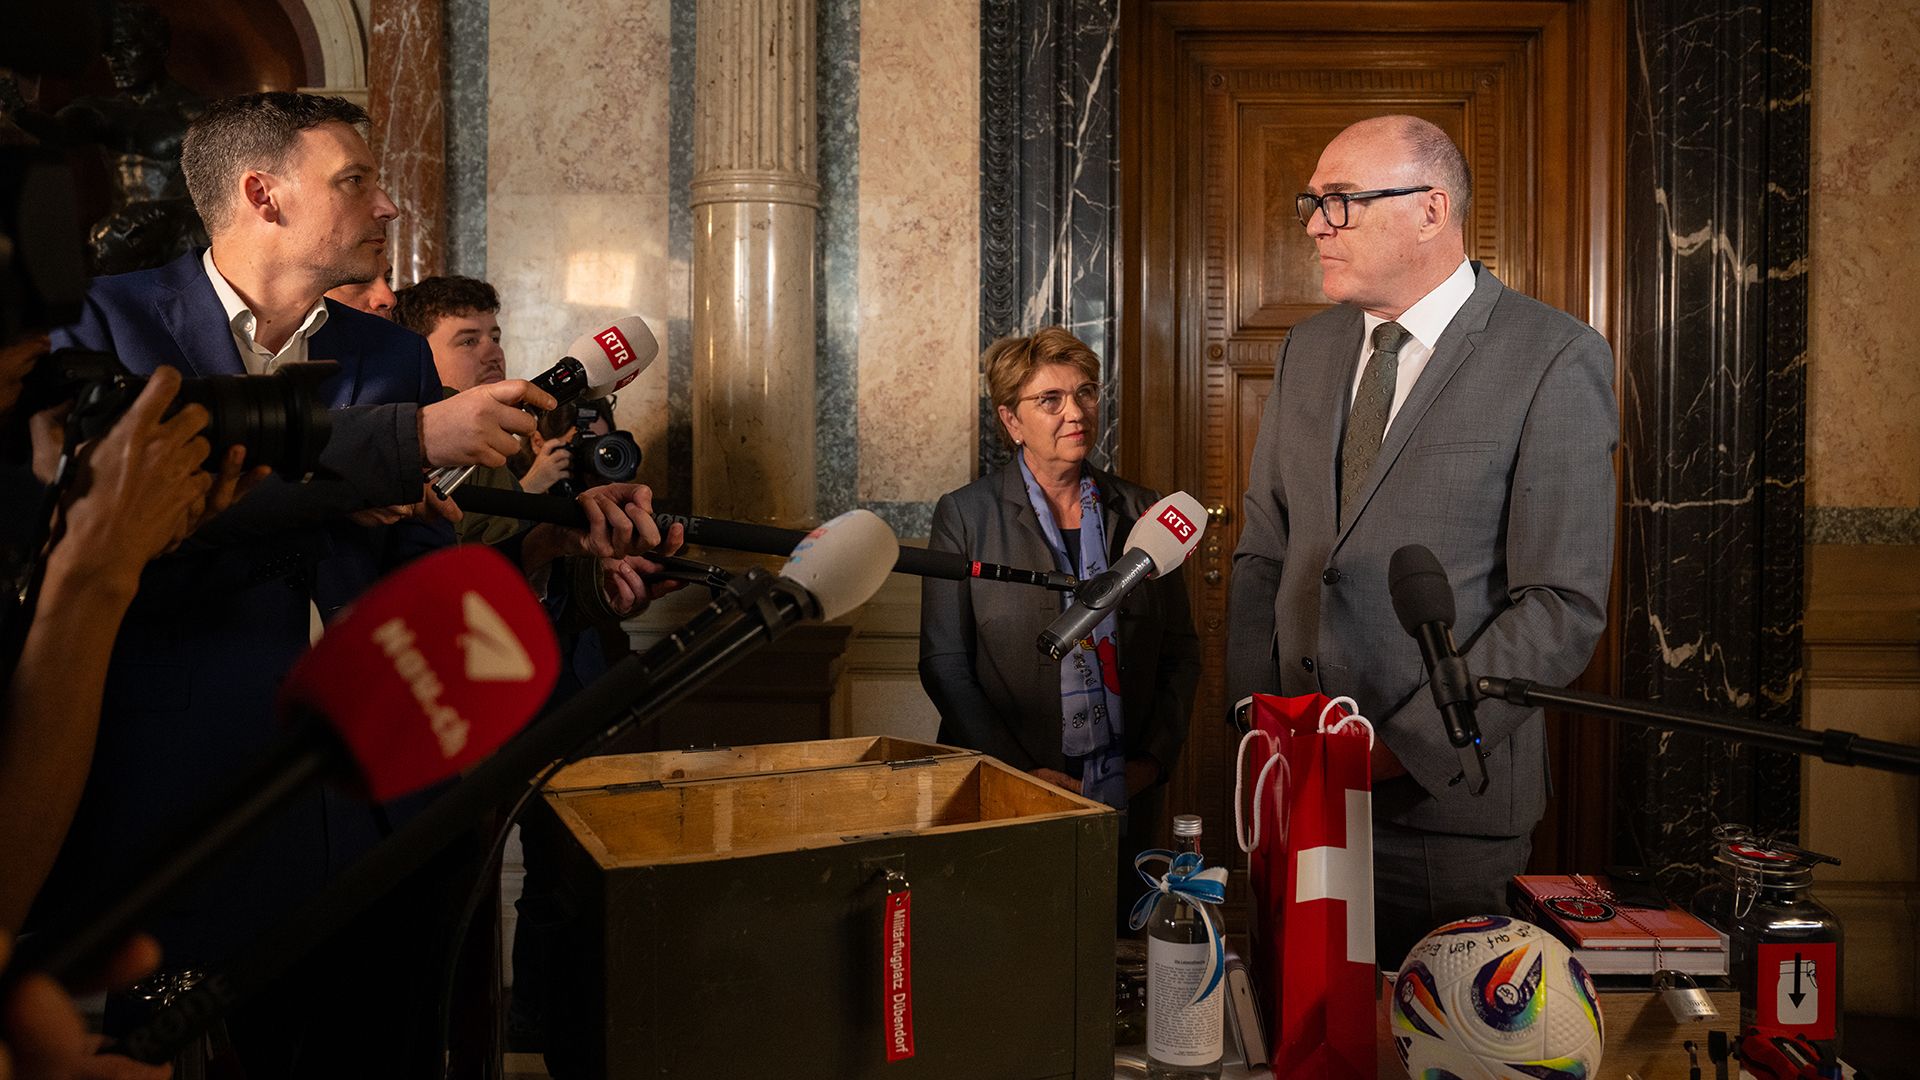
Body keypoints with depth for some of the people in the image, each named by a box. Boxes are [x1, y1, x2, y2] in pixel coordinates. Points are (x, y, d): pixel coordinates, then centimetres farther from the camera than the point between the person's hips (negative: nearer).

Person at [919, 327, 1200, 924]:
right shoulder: (966, 515, -2)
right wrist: (1019, 773, -12)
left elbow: (1180, 650, 12)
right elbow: (944, 665, -5)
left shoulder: (1140, 512, 8)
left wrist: (1155, 757, 0)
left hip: (1126, 803, 3)